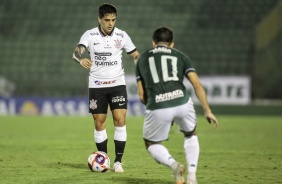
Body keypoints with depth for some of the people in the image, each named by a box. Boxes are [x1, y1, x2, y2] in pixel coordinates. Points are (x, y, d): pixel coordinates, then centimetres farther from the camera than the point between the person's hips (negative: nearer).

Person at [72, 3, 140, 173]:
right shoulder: (90, 35, -6)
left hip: (117, 83, 0)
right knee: (99, 123, 2)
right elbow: (77, 52, -20)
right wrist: (81, 59, -44)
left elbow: (135, 55, 6)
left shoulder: (122, 36, -2)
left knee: (120, 120, -11)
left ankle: (118, 161, -5)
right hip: (97, 85, 0)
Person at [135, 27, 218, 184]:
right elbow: (197, 85, 10)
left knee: (152, 144, 24)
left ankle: (174, 165, -5)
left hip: (157, 107, -1)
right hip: (182, 102, 1)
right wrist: (208, 111, 13)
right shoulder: (180, 56, 20)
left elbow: (142, 96, 21)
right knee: (191, 135, 31)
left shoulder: (142, 59, 23)